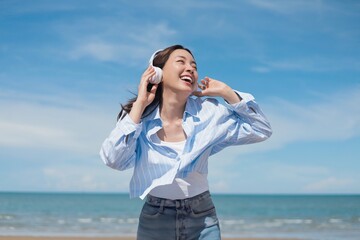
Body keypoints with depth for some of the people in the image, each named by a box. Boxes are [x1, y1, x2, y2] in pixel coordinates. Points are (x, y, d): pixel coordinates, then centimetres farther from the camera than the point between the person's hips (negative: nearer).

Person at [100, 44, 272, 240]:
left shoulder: (209, 112, -6)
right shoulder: (139, 116, -8)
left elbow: (261, 131, -2)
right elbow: (113, 160, -22)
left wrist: (226, 93, -11)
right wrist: (139, 104, -19)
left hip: (202, 219, 1)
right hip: (155, 220, -1)